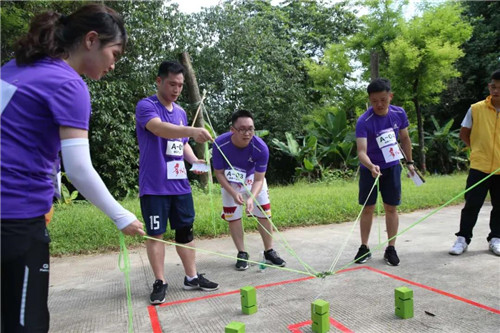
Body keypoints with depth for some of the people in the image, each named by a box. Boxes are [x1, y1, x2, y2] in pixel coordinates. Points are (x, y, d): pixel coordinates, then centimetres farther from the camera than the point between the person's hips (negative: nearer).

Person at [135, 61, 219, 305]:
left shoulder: (181, 112, 14)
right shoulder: (145, 106, -9)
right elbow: (160, 128, -30)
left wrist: (194, 160, 1)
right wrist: (192, 130, -44)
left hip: (180, 184, 6)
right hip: (154, 186, -6)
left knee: (185, 230, 10)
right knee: (156, 233, 3)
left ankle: (192, 277, 21)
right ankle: (160, 282, 16)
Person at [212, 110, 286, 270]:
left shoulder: (261, 147, -33)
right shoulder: (220, 144, -32)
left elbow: (259, 179, -25)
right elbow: (219, 173, -19)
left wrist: (251, 198, -42)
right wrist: (233, 193, -31)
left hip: (253, 179, 0)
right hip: (230, 183, 0)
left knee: (264, 214, -1)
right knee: (233, 217, 0)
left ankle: (269, 252, 16)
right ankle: (242, 254, 15)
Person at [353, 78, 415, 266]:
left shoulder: (399, 113, -9)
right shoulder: (364, 121, -22)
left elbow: (405, 139, 8)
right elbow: (361, 151, -31)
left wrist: (409, 162, 12)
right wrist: (371, 166, -49)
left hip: (392, 167, 3)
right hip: (370, 169, -2)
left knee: (391, 208, 5)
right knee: (367, 209, 4)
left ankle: (391, 249, 17)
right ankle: (364, 248, 18)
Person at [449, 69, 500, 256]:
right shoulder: (476, 109, -2)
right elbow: (464, 134, 8)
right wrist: (478, 149, 5)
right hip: (479, 167, -1)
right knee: (472, 204, 1)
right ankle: (462, 239, 12)